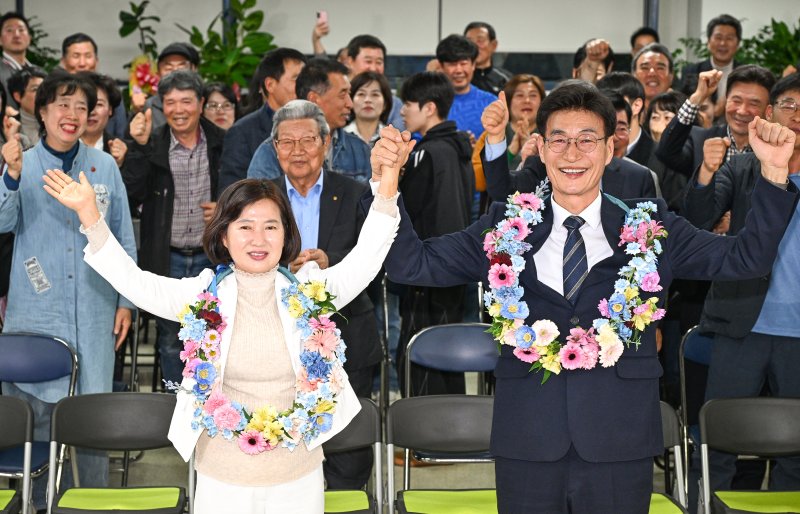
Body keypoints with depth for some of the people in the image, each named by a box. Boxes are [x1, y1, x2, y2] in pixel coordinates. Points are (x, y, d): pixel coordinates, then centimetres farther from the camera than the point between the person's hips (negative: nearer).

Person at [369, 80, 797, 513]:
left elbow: (745, 258, 0)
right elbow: (411, 263, 3)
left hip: (621, 446, 0)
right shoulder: (503, 229, 7)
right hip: (526, 445, 0)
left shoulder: (650, 229, 6)